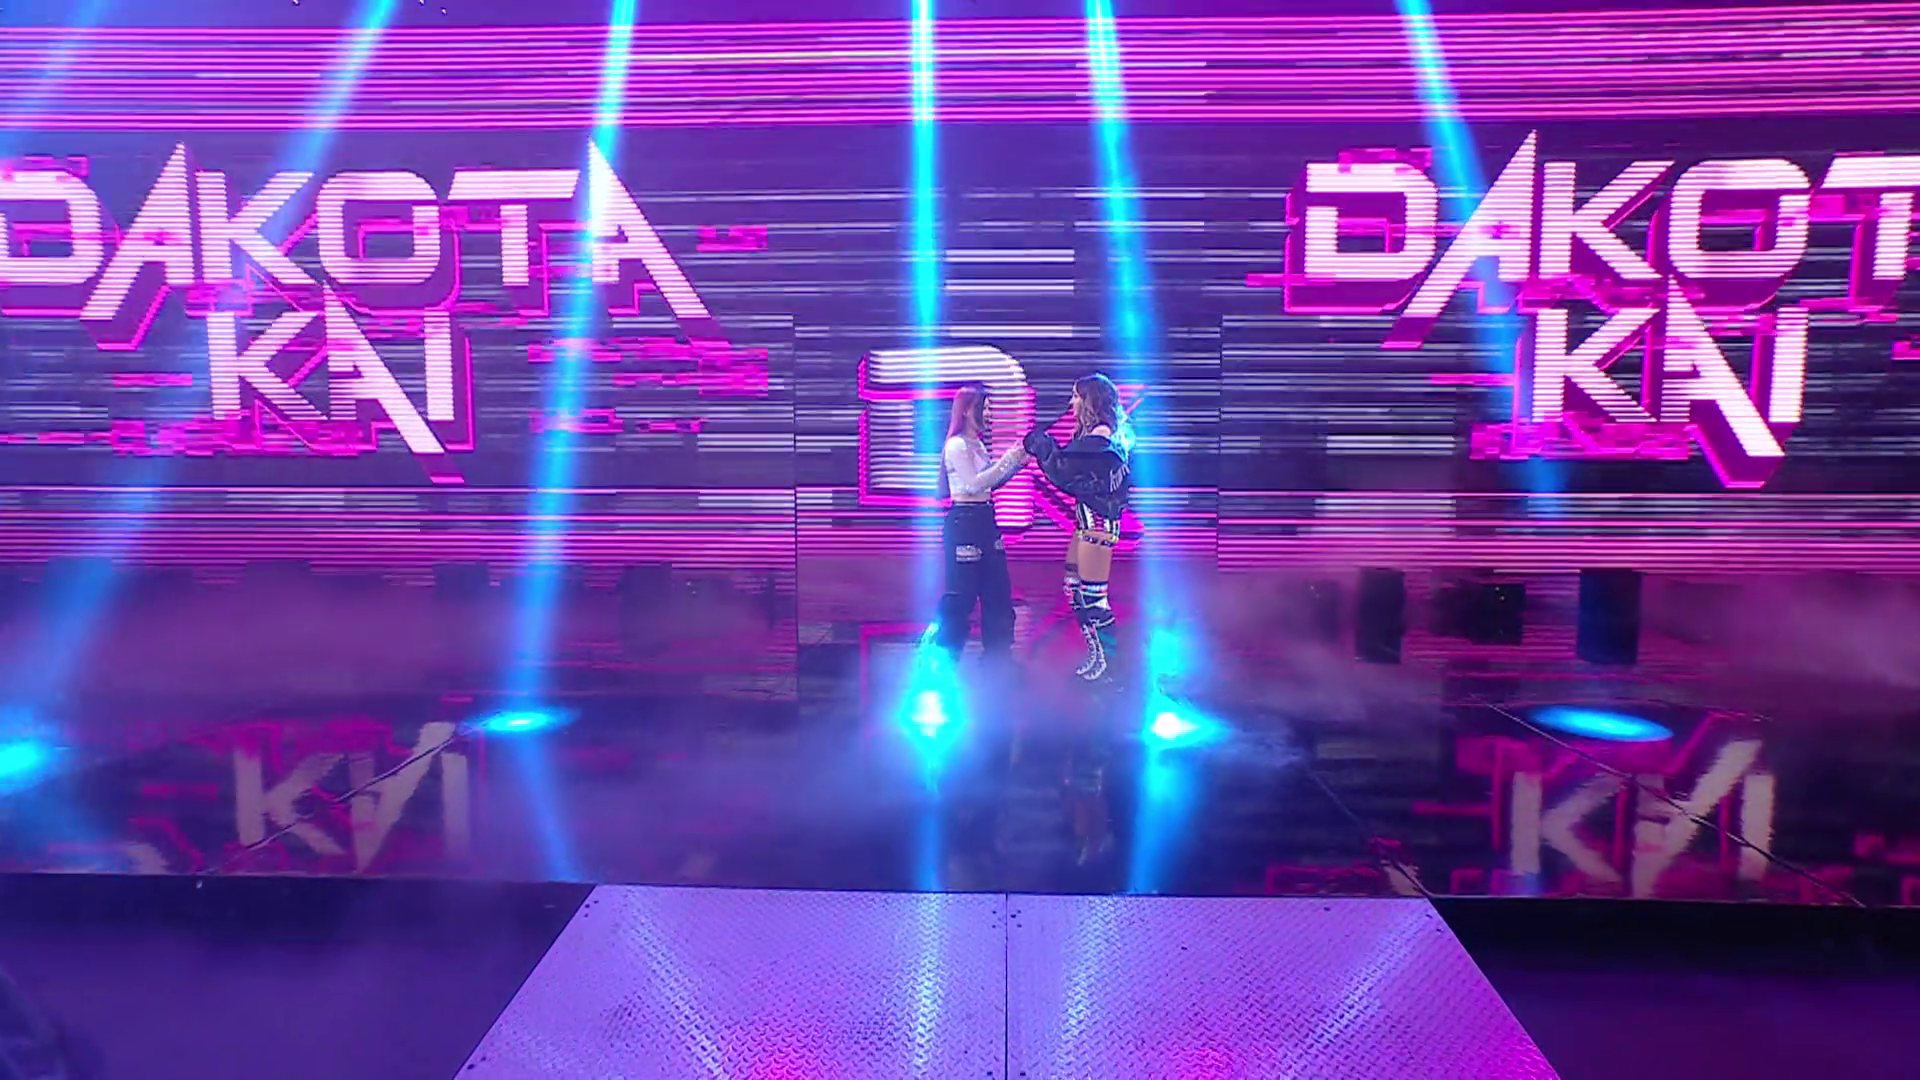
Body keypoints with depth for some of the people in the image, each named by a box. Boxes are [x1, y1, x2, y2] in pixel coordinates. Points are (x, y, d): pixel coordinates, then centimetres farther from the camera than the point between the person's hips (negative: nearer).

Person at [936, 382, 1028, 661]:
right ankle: (944, 655, 8)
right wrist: (1007, 460, -17)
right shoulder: (957, 445, -12)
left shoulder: (978, 444, 15)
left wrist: (1015, 464, 6)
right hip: (963, 522, -9)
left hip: (985, 519, 9)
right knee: (962, 592, -4)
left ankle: (998, 651, 24)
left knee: (998, 588, 13)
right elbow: (974, 483, -19)